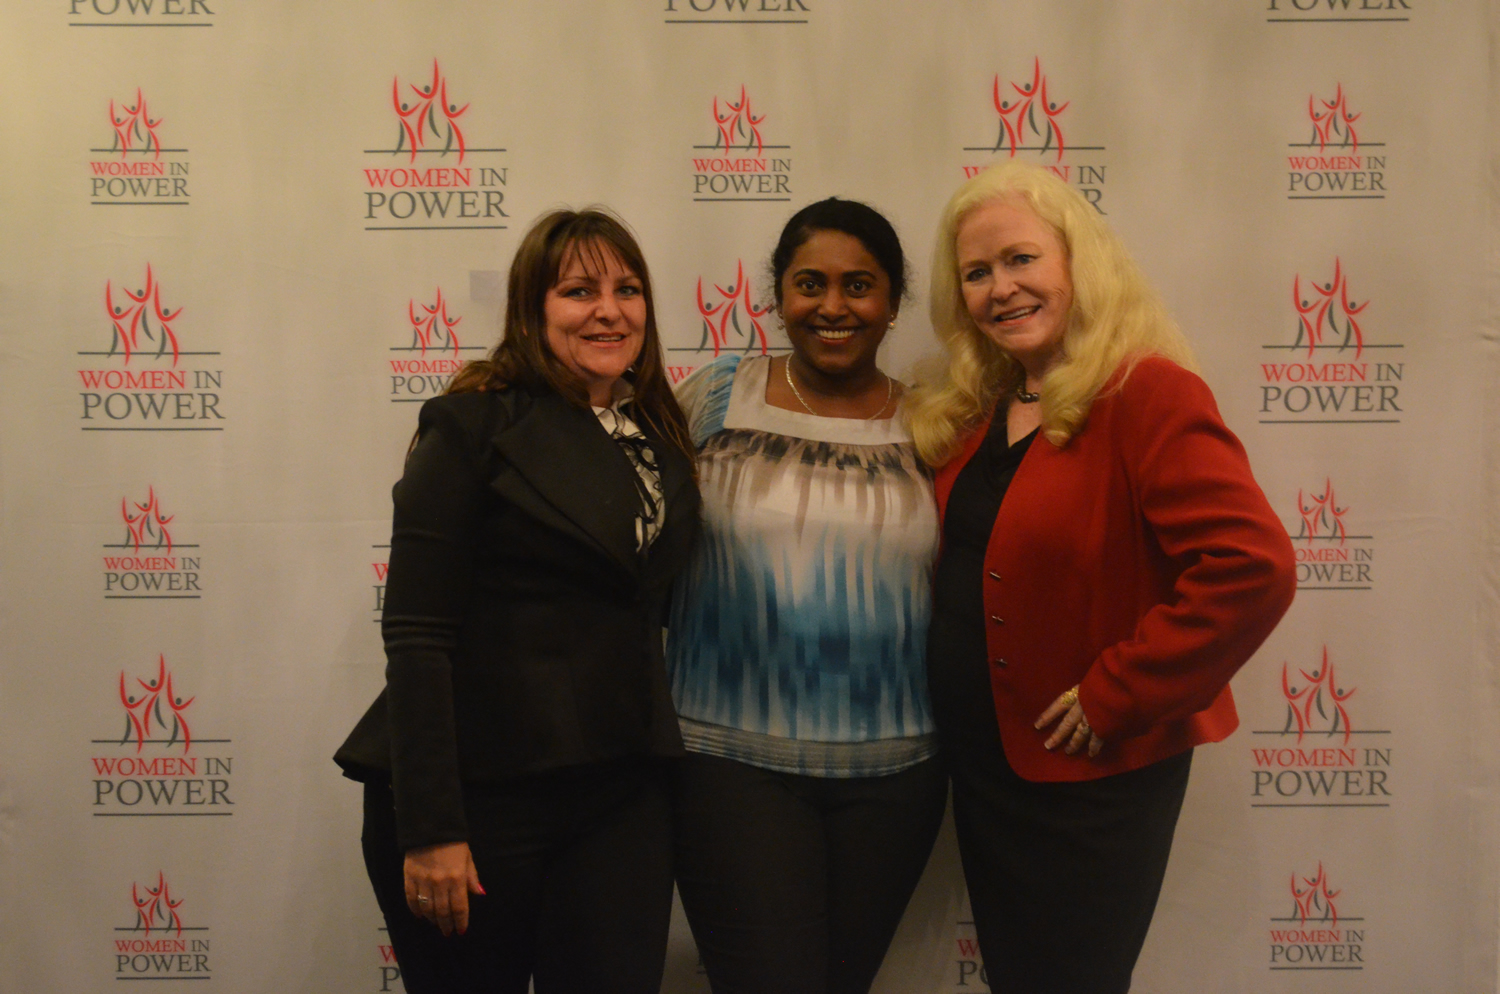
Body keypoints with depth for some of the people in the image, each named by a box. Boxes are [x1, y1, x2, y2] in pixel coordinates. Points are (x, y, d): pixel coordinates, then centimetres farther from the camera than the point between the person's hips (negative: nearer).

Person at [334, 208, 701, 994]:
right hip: (481, 792, -4)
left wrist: (656, 757, 5)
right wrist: (428, 828, -16)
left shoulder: (662, 439, 10)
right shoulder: (475, 425, -8)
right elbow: (416, 635, -13)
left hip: (622, 794, 5)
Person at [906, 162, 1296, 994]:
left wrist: (1116, 699, -23)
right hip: (982, 767, 7)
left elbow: (1252, 568, -29)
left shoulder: (1147, 395, -18)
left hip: (1091, 779, -7)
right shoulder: (974, 413, 6)